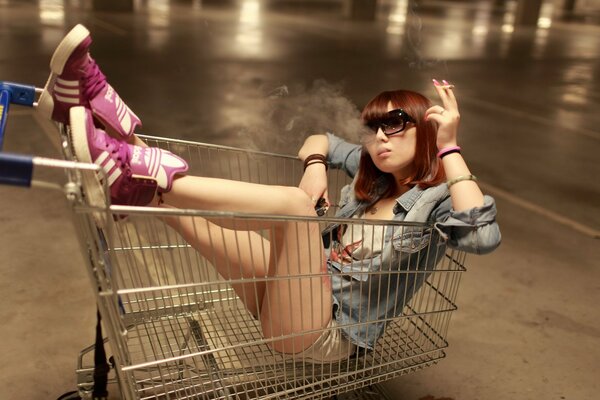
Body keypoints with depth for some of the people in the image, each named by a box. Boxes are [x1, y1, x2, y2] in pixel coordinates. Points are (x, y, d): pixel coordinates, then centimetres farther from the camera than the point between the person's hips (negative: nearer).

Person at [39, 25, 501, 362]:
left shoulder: (437, 200, -5)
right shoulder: (374, 176, 13)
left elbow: (485, 236, -27)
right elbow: (321, 139, 25)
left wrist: (449, 147, -21)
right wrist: (316, 166, 2)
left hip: (326, 331, -7)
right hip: (283, 297, 7)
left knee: (292, 204, -33)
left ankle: (152, 177, -33)